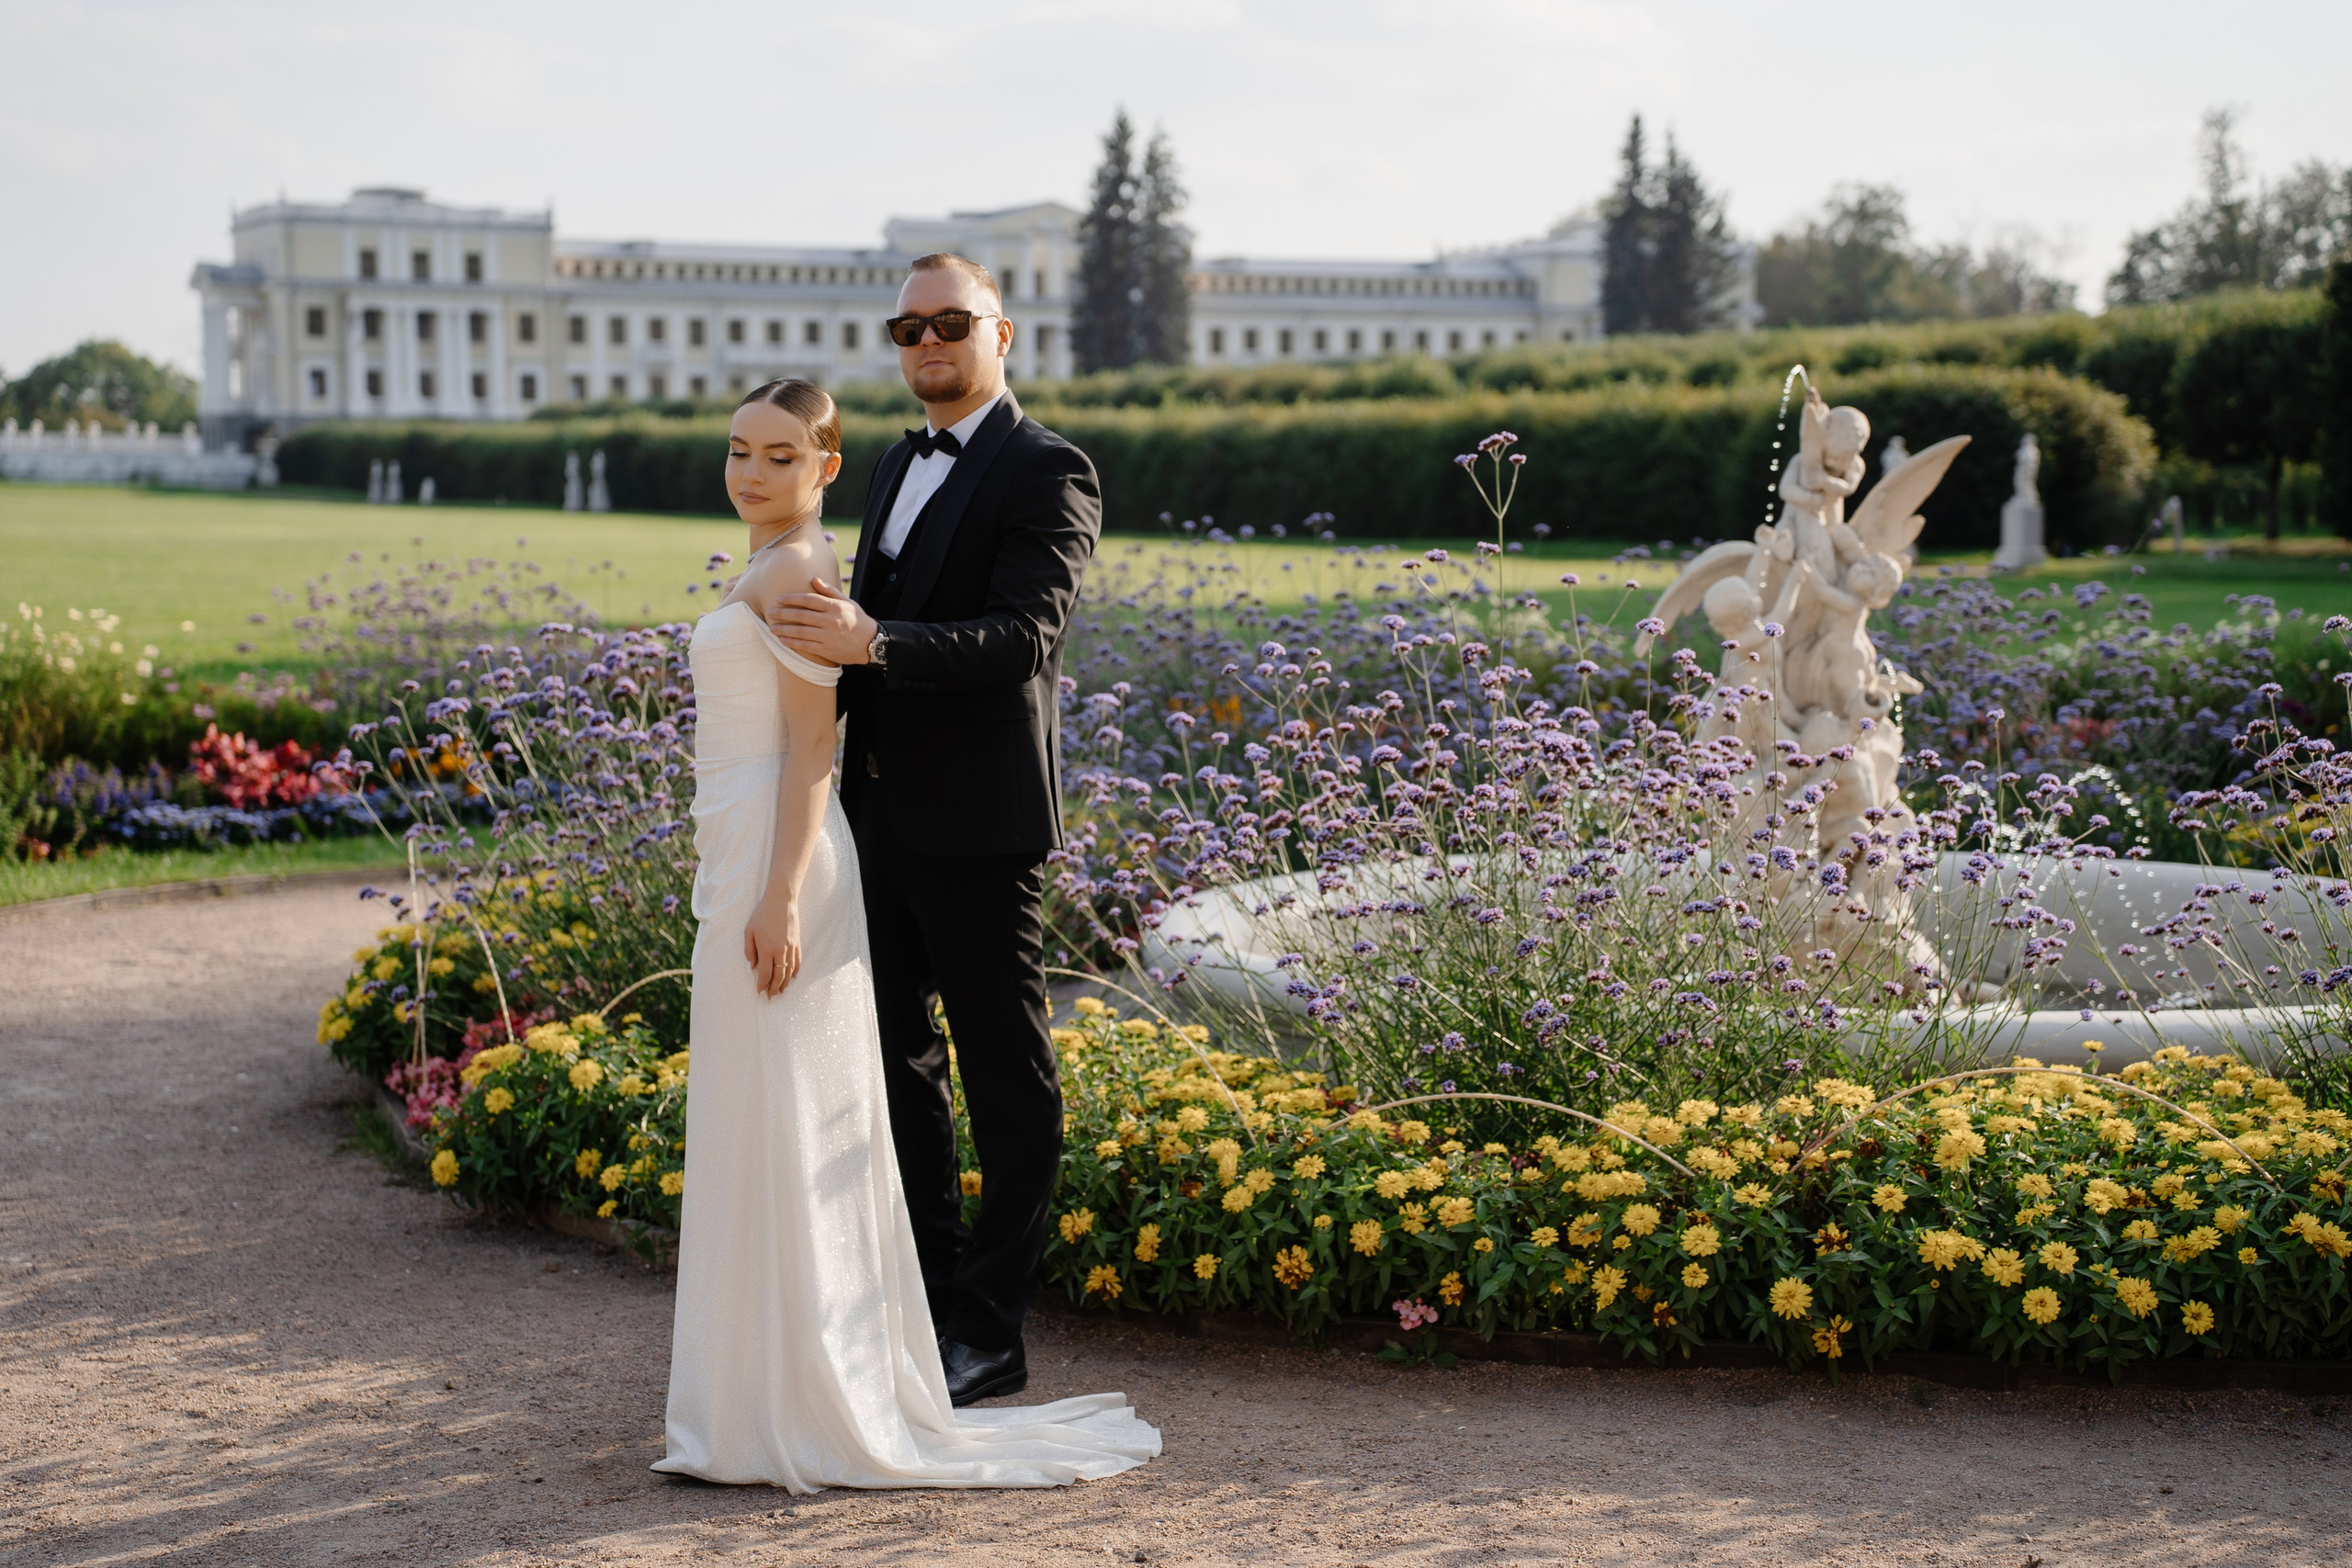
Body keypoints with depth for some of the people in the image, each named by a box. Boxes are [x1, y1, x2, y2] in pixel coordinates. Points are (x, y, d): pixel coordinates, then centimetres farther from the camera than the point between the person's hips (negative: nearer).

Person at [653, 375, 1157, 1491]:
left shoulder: (793, 571, -12)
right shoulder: (775, 571, 18)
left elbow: (812, 743, -17)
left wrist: (778, 898, -22)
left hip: (775, 861, -10)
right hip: (748, 859, 10)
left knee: (778, 1126, -6)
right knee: (762, 1128, 13)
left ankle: (797, 1410, 0)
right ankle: (781, 1390, 20)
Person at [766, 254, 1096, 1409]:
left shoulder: (1046, 473, -10)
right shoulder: (899, 465, 17)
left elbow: (1023, 638, -22)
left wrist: (869, 642, -31)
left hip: (978, 825, -8)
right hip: (881, 814, 9)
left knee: (1005, 1075, 2)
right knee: (899, 1064, 14)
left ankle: (992, 1333, 9)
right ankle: (930, 1302, 25)